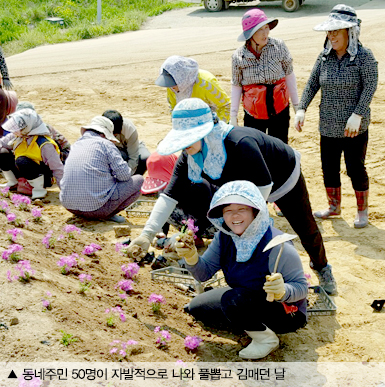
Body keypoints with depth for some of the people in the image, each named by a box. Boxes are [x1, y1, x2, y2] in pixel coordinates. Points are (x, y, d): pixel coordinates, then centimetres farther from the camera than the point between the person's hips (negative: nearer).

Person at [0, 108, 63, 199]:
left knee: (22, 161, -36)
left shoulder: (44, 145, -26)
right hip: (24, 172, 7)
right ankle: (12, 183, 13)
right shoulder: (17, 137, -5)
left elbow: (57, 169, -24)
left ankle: (39, 189, -18)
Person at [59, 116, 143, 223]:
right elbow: (124, 174, -8)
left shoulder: (75, 146, 18)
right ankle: (107, 215, -1)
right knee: (139, 180, 9)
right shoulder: (105, 144, -2)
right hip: (96, 207, -7)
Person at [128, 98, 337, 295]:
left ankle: (321, 267, 45)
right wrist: (147, 233, -35)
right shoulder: (189, 156, -25)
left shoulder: (239, 143, -47)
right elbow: (170, 194, -26)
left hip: (285, 180, -5)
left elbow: (263, 186, -40)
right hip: (246, 185, 5)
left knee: (306, 231, 12)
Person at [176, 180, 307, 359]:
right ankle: (252, 322, 15)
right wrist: (191, 257, -27)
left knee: (232, 300, -33)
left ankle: (266, 338, -6)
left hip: (286, 312, -8)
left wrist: (283, 291, -47)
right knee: (197, 308, 8)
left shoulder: (277, 246, -31)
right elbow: (204, 273, -5)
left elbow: (301, 287, -25)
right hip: (247, 300, 8)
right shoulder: (224, 237, -10)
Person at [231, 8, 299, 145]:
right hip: (253, 115, 0)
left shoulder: (279, 46, -6)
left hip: (280, 111, 0)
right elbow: (236, 85, 3)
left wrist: (296, 105, 6)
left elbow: (289, 75, 3)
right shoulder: (238, 56, -7)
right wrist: (233, 114, 4)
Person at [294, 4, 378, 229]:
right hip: (328, 126, 5)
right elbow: (312, 84, 8)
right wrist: (302, 109, -3)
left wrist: (357, 114, -25)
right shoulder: (325, 56, 4)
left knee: (356, 169, 3)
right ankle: (334, 206, 34)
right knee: (329, 168, 14)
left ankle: (363, 211, 22)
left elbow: (370, 86, -16)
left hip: (354, 128, -5)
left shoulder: (364, 56, -10)